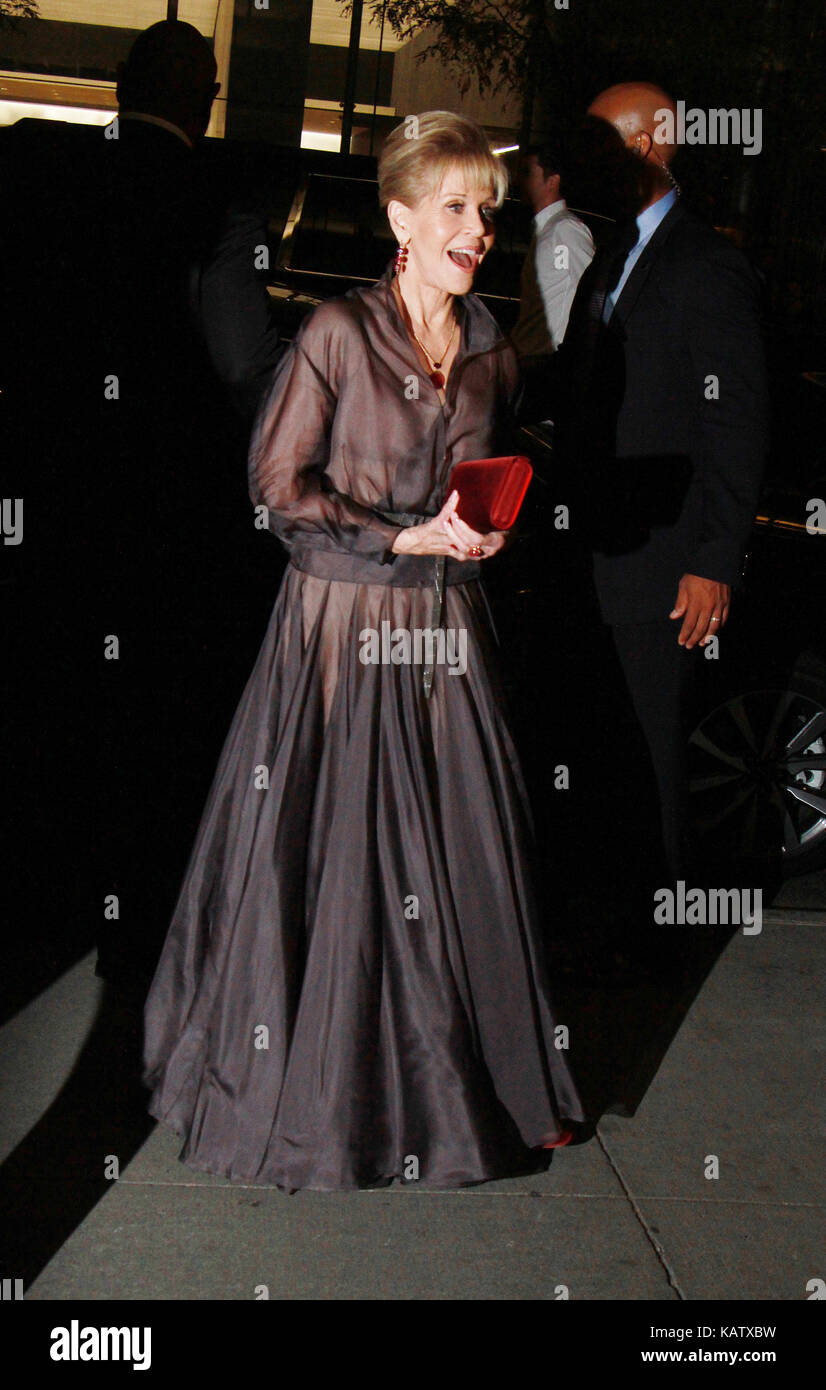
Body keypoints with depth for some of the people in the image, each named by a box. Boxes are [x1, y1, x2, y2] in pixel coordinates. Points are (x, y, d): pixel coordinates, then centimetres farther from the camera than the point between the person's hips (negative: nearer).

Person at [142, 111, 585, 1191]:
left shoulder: (493, 353, 9)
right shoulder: (339, 333, -8)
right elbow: (279, 483, -9)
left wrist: (486, 530, -2)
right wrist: (405, 539, -15)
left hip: (447, 625, 5)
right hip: (343, 618, -5)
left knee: (464, 848, 7)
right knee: (332, 852, 3)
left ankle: (471, 1077, 22)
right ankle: (314, 1075, 21)